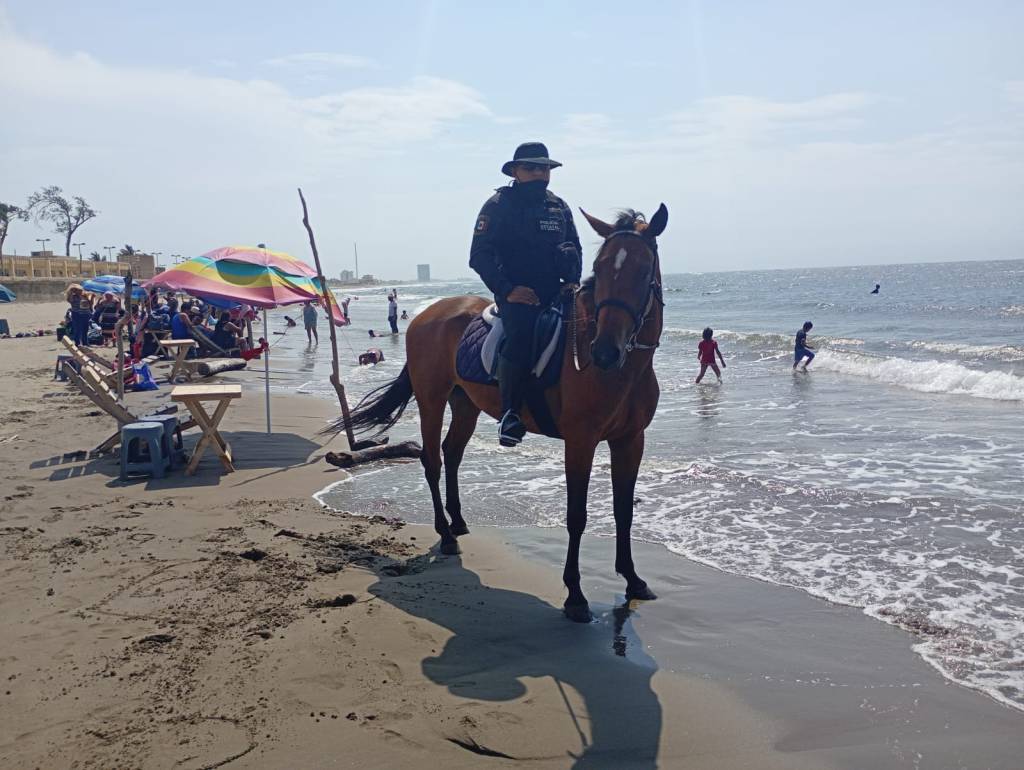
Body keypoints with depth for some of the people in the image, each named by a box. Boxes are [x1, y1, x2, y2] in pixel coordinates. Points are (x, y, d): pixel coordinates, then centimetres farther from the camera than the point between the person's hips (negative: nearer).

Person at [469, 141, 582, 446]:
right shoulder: (498, 206, 0)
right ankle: (510, 413, -22)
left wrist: (572, 282, 1)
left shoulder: (559, 207, 16)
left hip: (556, 292, 6)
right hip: (516, 293, -6)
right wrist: (506, 290, -16)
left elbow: (575, 249, 21)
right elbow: (480, 256, -5)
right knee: (522, 333, -33)